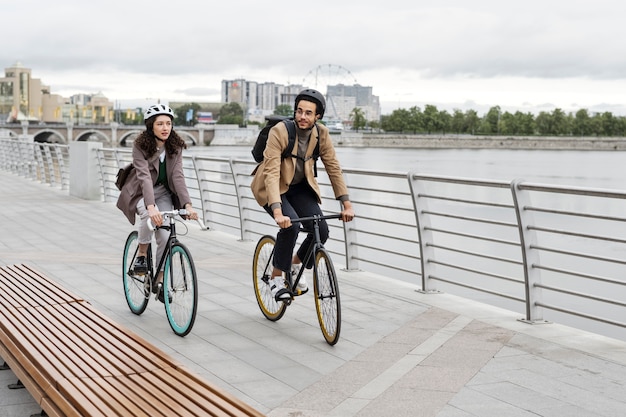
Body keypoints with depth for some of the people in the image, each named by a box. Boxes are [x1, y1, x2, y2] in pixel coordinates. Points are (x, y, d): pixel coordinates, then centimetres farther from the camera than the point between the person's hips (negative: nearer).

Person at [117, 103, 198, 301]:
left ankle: (159, 281, 6)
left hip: (164, 192, 3)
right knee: (150, 215, -36)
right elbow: (144, 176, -34)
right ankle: (141, 255, -12)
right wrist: (151, 206, -48)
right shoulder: (140, 145, -22)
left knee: (166, 237, -11)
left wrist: (187, 205, -33)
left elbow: (178, 176, -19)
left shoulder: (175, 146, -12)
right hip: (140, 192, -3)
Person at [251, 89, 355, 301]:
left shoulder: (321, 133, -14)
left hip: (300, 186, 5)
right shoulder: (279, 132, -28)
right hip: (273, 187, -5)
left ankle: (295, 263, 16)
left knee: (321, 230, -14)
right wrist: (277, 212, -45)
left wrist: (346, 203, -13)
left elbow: (333, 167, -7)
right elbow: (271, 173, -35)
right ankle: (276, 278, -9)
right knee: (291, 225, -29)